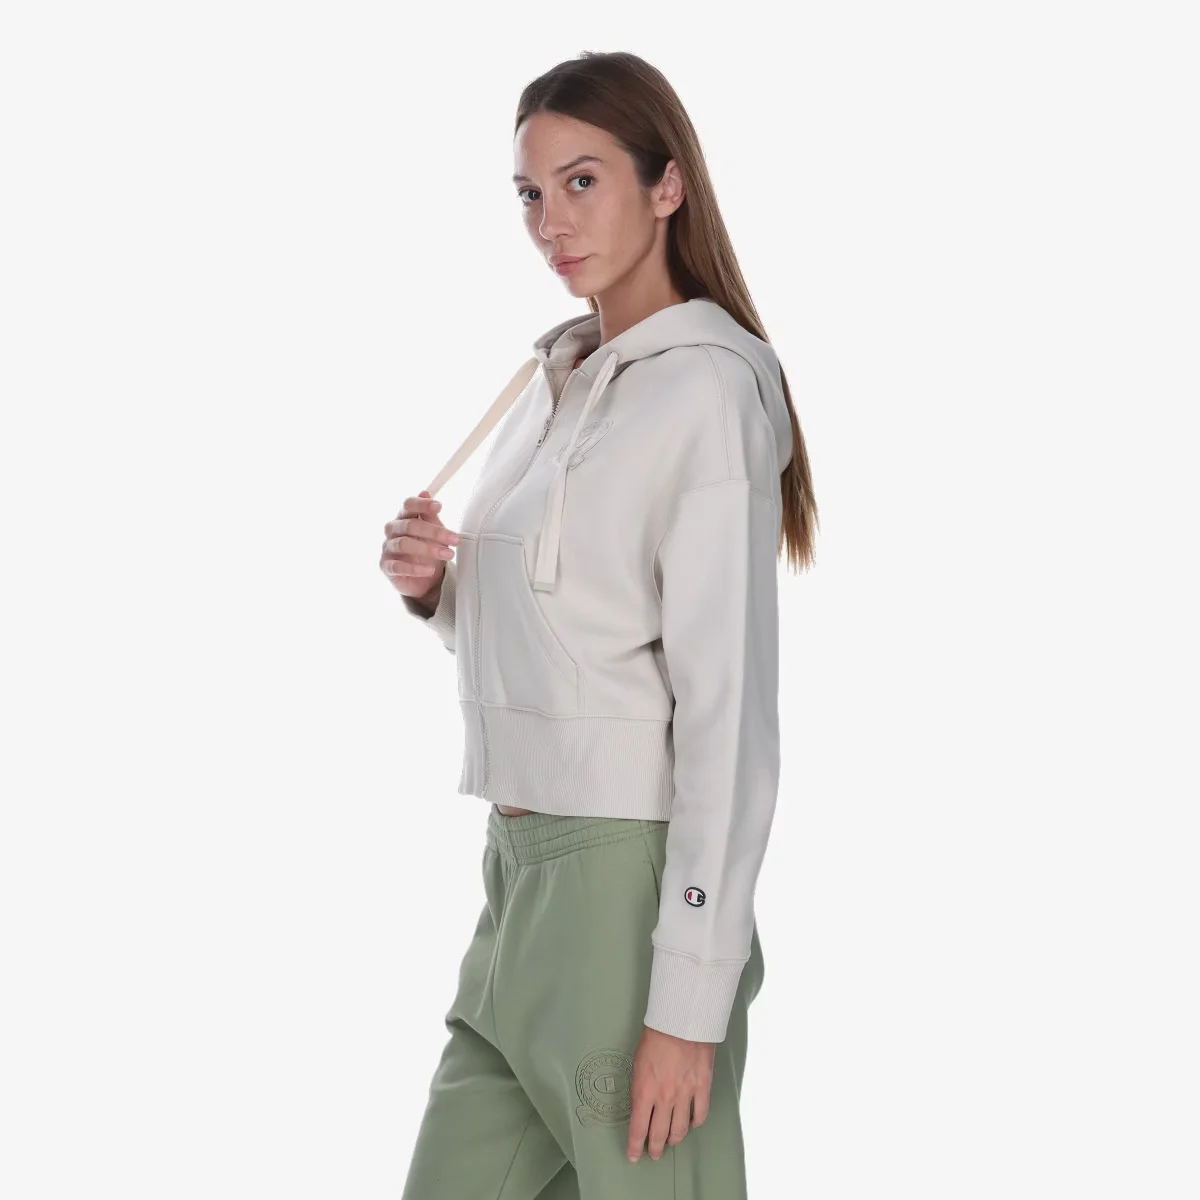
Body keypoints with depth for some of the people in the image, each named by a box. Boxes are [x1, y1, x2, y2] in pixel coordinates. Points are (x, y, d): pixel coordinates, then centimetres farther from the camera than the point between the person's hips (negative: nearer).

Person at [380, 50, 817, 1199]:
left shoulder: (706, 387, -12)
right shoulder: (553, 379, 13)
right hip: (519, 866, 8)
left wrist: (690, 1001, -19)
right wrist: (435, 586, 1)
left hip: (630, 880, -8)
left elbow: (730, 713, -16)